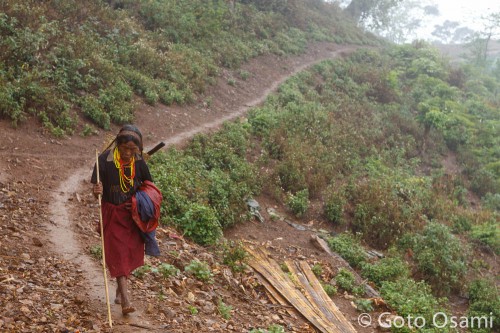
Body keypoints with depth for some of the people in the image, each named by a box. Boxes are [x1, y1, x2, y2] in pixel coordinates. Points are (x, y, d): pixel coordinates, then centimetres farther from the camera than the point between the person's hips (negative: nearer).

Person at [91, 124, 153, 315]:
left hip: (132, 212, 4)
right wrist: (96, 191, -37)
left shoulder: (138, 162, -6)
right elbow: (97, 188, -14)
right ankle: (125, 299, -12)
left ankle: (120, 289, 33)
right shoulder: (105, 160, -16)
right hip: (112, 213, -4)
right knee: (117, 252, -9)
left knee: (131, 251, 11)